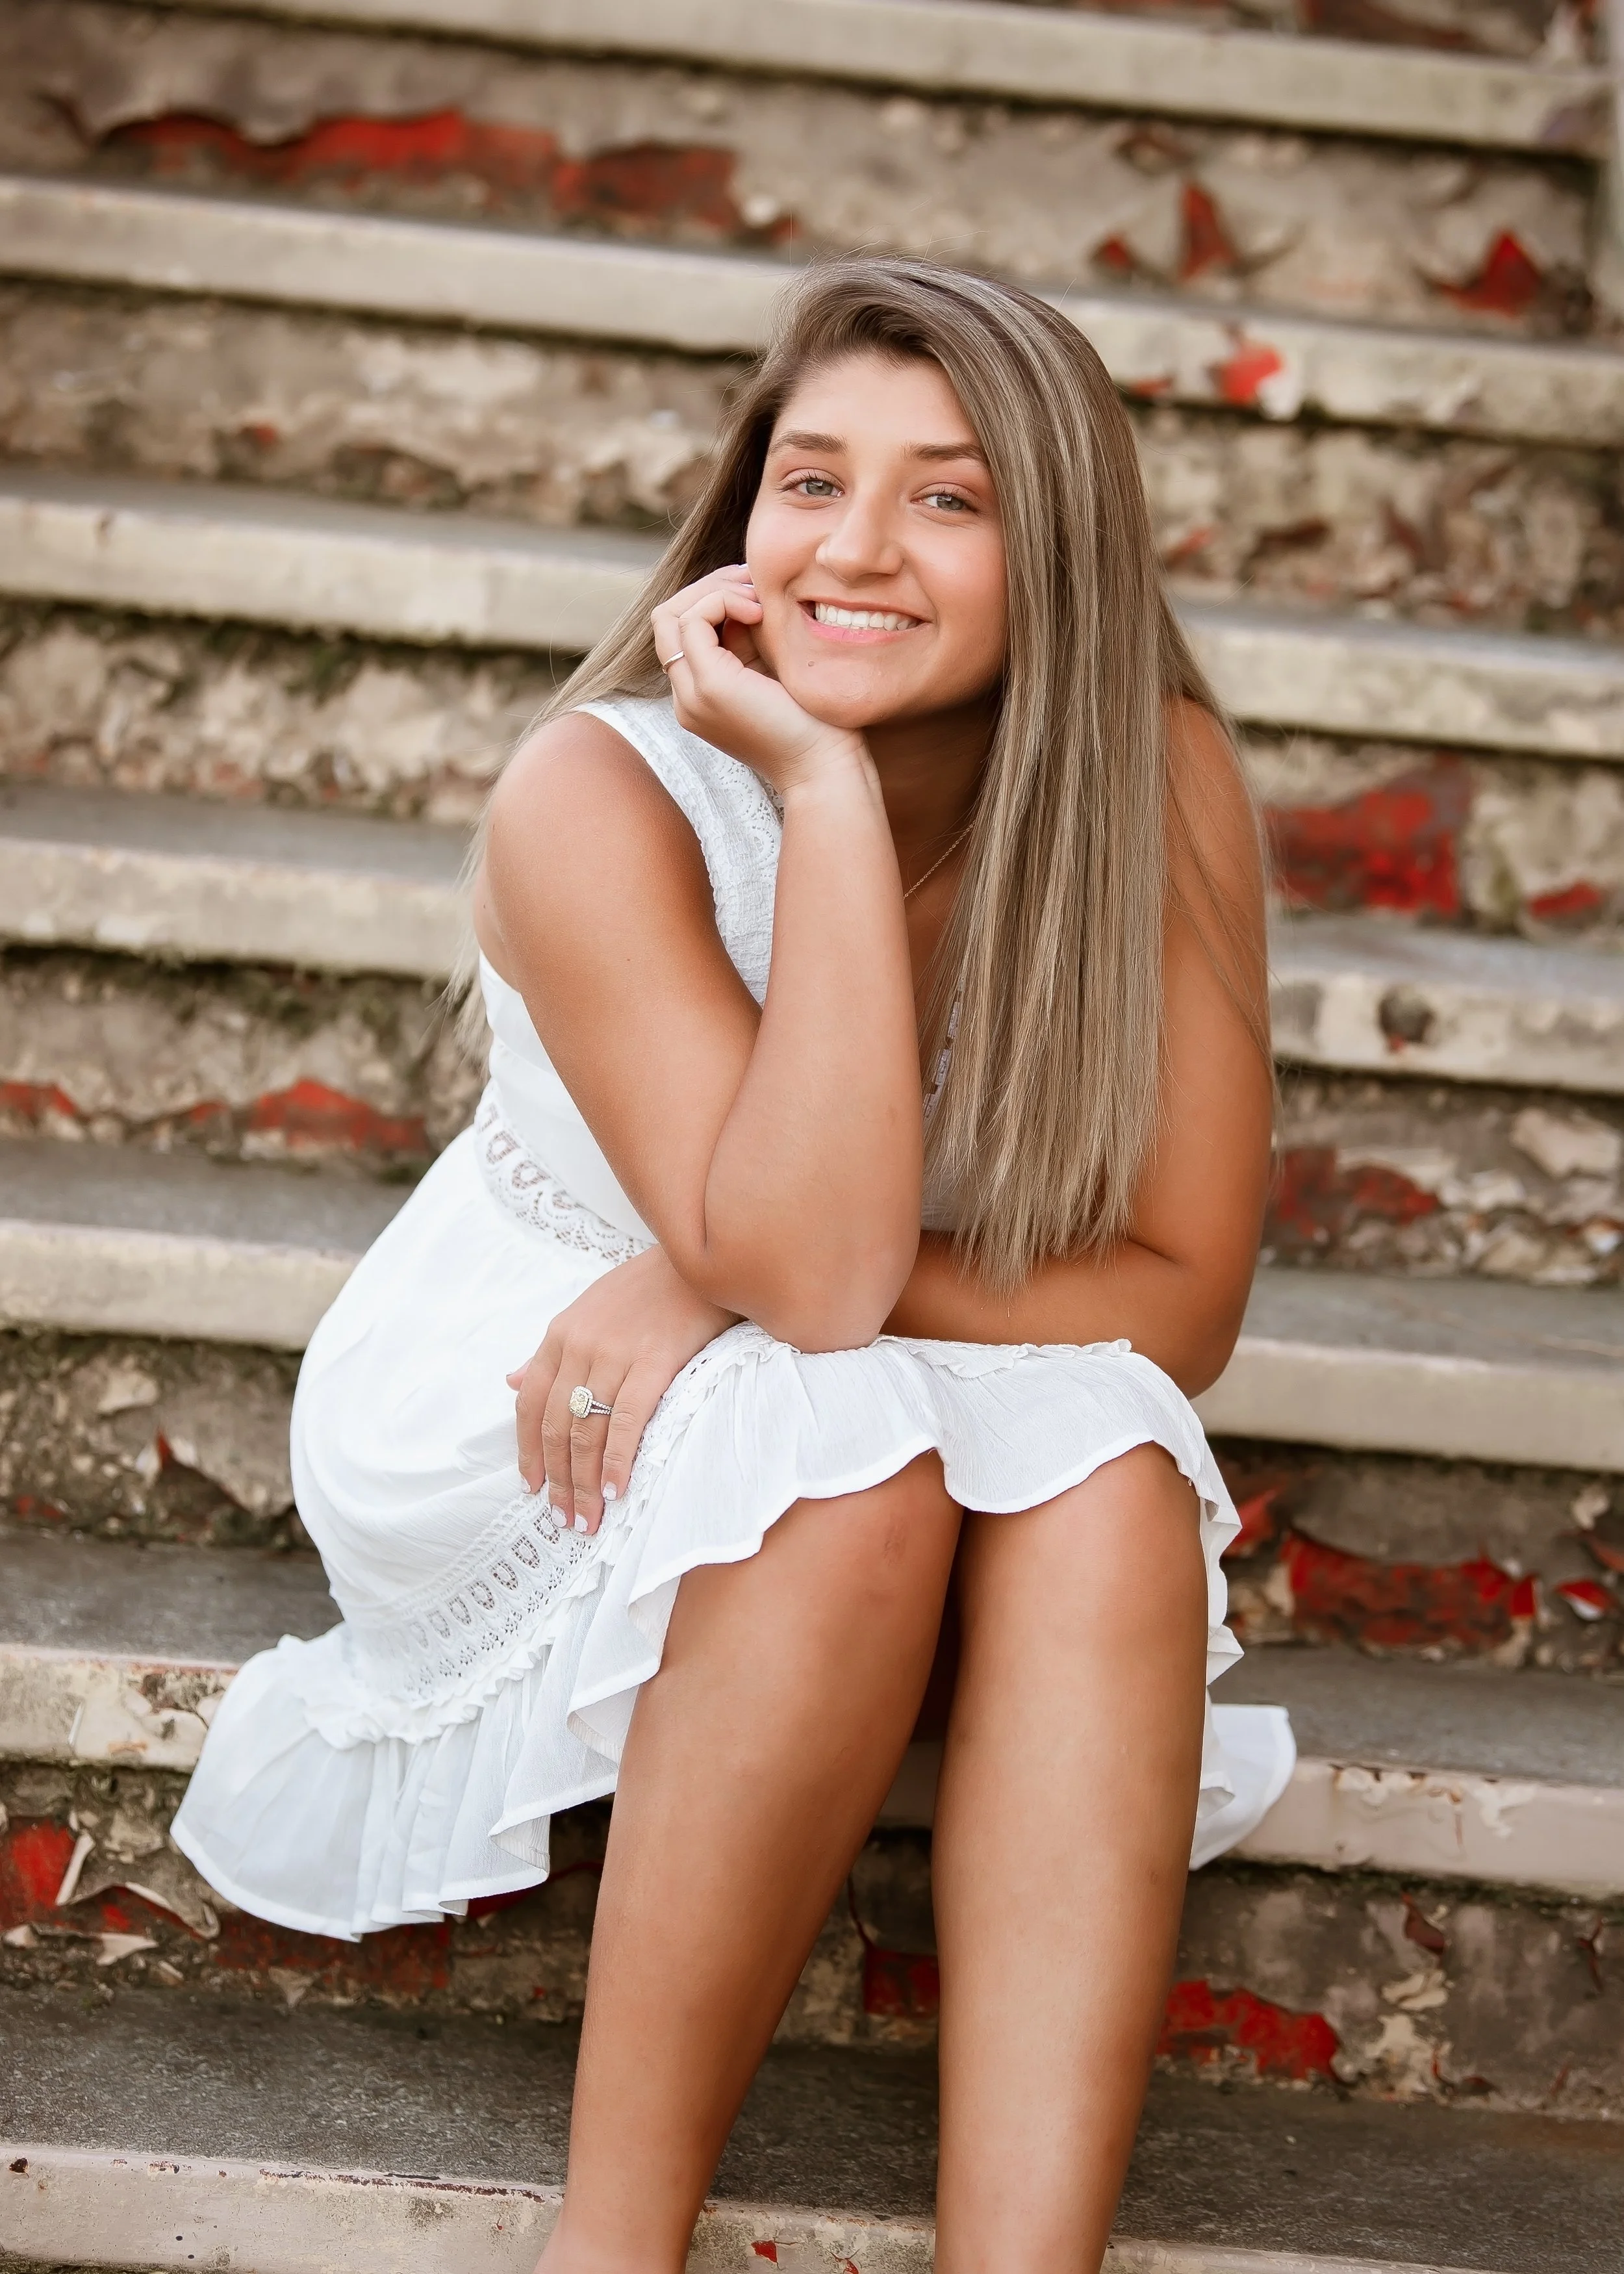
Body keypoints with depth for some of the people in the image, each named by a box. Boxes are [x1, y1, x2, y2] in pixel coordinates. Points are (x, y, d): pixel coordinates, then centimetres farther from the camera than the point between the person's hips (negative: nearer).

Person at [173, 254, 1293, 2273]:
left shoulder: (1160, 785, -16)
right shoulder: (598, 794, -24)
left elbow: (1179, 1296, -16)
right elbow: (811, 1269, -34)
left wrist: (737, 1289, -26)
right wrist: (828, 795, -36)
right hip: (520, 1421, -3)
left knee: (1111, 1478, -28)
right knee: (855, 1475, -33)